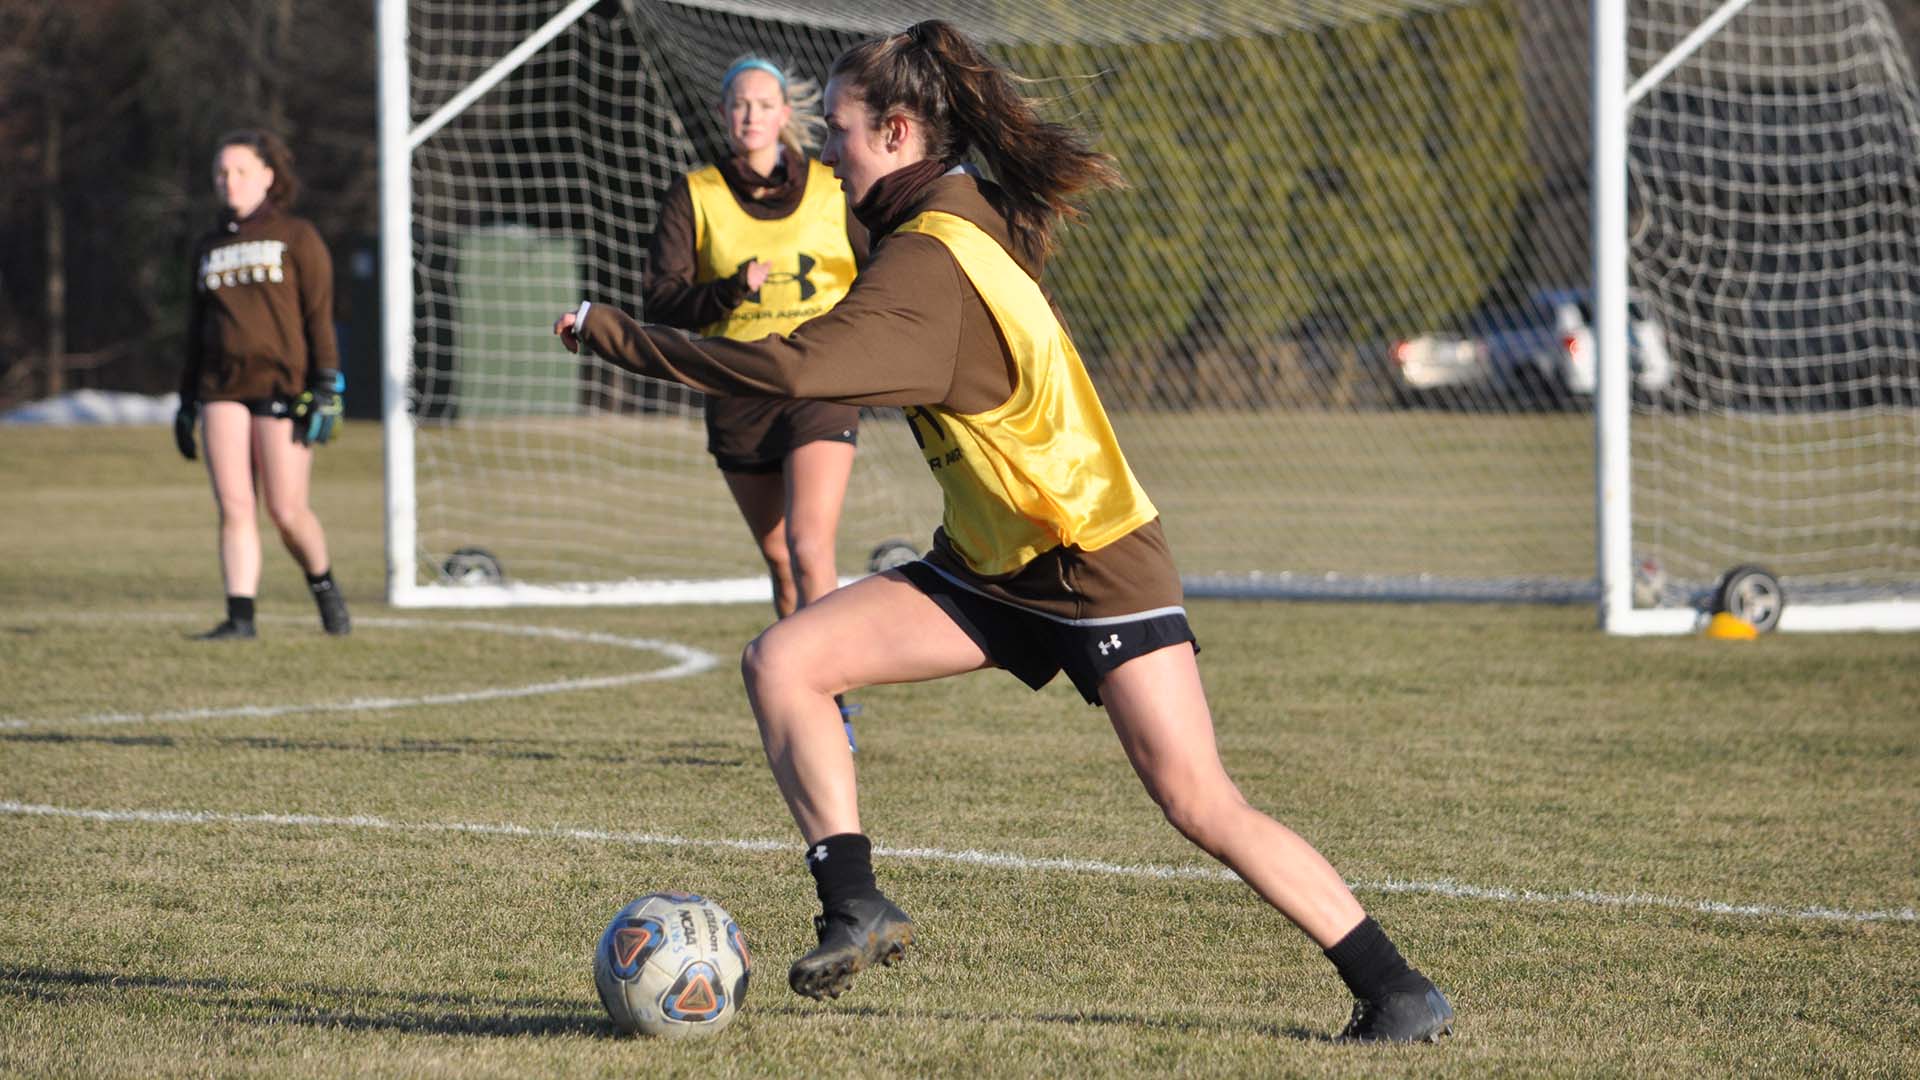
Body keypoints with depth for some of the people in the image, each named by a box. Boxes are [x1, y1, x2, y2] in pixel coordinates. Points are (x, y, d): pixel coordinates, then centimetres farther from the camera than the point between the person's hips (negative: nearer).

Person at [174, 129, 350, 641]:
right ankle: (240, 616, -7)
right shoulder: (208, 248, 18)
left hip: (282, 386, -4)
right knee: (234, 507, -6)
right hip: (223, 390, 4)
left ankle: (325, 588, 19)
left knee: (287, 511, -6)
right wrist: (187, 403, 19)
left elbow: (319, 317, -1)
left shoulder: (297, 238, 4)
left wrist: (326, 391, -10)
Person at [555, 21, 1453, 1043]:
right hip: (989, 570, 9)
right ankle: (855, 911, -5)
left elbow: (798, 366, -36)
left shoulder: (928, 261, -24)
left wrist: (614, 334, -30)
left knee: (1201, 805, -11)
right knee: (780, 660, -7)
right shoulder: (969, 213, 4)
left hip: (1095, 566, -9)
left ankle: (1394, 989, 0)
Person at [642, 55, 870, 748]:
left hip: (819, 386, -2)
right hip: (737, 393, 2)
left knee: (809, 547, -18)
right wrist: (732, 292, -23)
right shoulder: (694, 196, 1)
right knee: (779, 561, 11)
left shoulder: (831, 191, 2)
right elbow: (659, 299, -7)